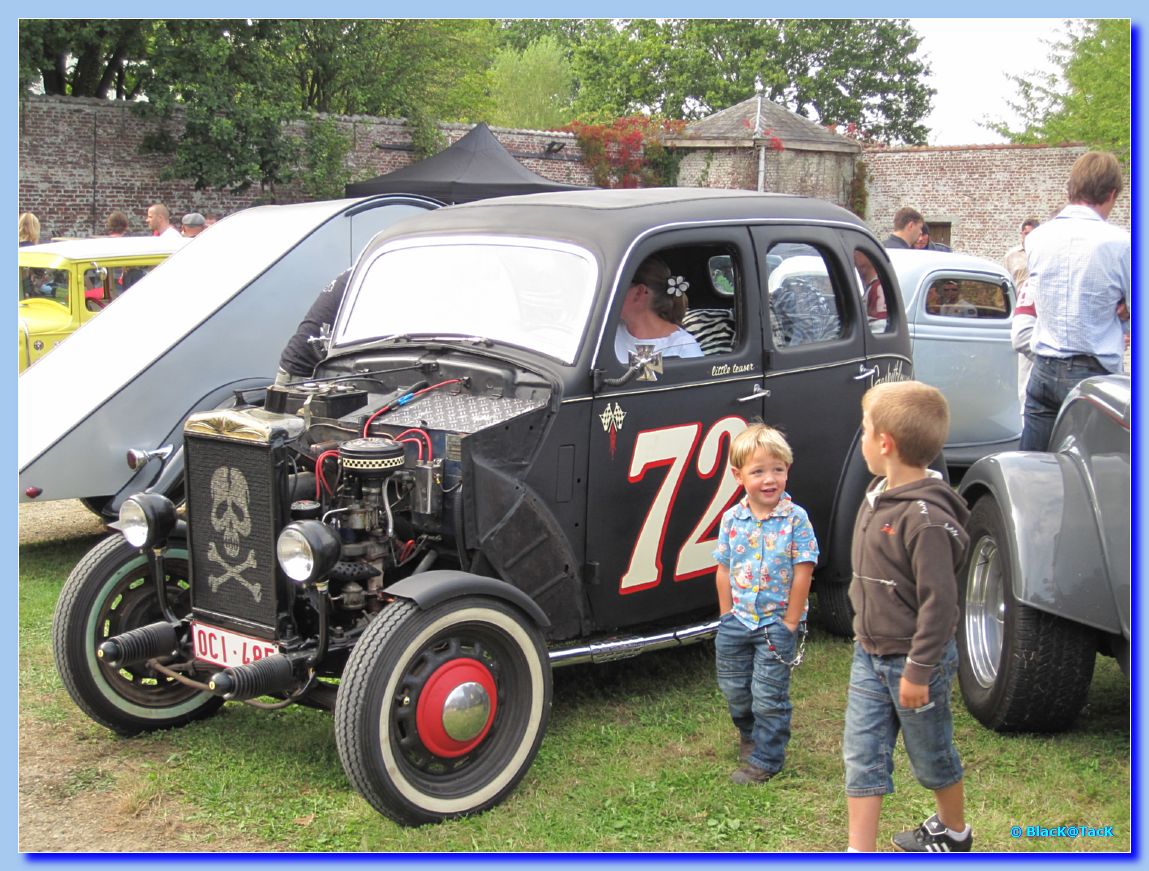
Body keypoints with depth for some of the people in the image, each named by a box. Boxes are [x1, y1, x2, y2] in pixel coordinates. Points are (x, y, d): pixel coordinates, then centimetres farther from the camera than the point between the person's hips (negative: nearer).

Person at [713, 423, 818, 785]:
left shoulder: (795, 518, -12)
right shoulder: (732, 519, -3)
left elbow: (802, 572, -11)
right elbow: (724, 570, 4)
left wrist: (790, 623, -12)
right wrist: (727, 615, 1)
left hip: (777, 623, -4)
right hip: (737, 621, 4)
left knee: (769, 695, 1)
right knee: (734, 689, 16)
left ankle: (765, 759, 14)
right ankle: (749, 735, 43)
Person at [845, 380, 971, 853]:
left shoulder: (925, 517, -25)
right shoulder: (879, 494, 2)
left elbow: (939, 601, -24)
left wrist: (918, 670, -20)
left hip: (914, 660, -8)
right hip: (870, 655, 8)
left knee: (931, 756, 14)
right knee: (861, 755, 5)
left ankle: (954, 831, 37)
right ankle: (861, 851, 10)